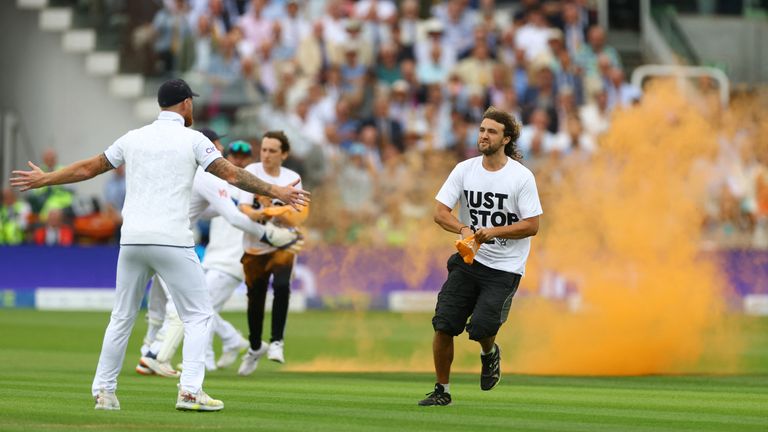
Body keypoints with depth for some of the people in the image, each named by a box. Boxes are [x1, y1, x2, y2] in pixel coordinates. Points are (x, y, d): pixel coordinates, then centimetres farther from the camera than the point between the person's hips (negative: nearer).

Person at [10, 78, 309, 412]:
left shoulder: (133, 138, 13)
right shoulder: (192, 140, 0)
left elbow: (88, 168, 19)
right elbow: (231, 174, -7)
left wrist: (44, 180, 32)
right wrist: (276, 192, -4)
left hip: (132, 240, 4)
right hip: (172, 242, -4)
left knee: (122, 318, 15)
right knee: (198, 314, 4)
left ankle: (103, 391, 14)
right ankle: (190, 390, -8)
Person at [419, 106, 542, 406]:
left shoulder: (521, 176, -8)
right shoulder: (465, 170, 2)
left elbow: (532, 225, -9)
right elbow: (440, 212, -1)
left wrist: (494, 231, -22)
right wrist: (463, 229, -21)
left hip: (505, 267, -3)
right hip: (468, 259, 3)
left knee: (481, 327, -19)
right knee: (443, 325, -8)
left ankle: (489, 353, 19)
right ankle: (442, 390, 9)